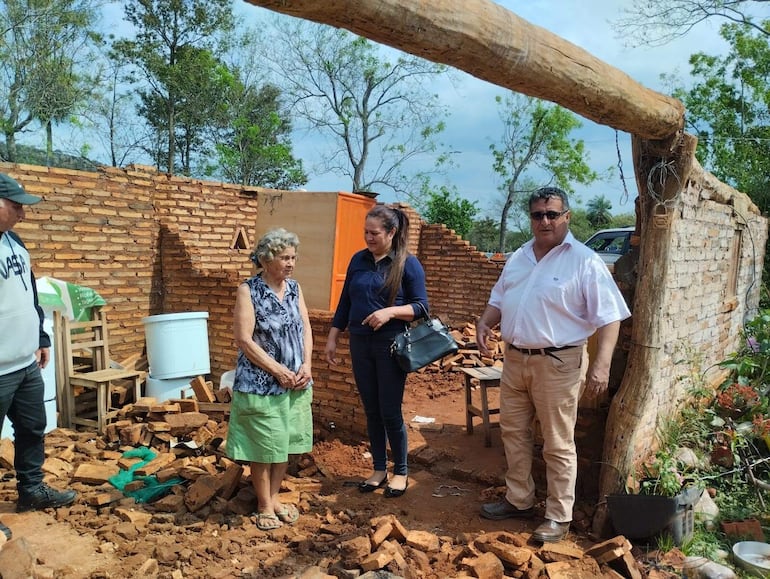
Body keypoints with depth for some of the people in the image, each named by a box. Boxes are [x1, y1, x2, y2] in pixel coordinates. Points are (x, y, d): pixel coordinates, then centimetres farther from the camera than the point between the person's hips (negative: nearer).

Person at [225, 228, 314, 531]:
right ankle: (264, 505, 24)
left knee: (286, 443, 14)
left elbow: (305, 328, 7)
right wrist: (279, 372, -16)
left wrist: (306, 365, -8)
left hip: (295, 383, 6)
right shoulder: (248, 291, -12)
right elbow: (245, 340, -16)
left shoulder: (294, 288, 5)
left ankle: (274, 497, 32)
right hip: (261, 384, -5)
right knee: (264, 446, 6)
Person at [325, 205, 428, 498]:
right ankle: (379, 469, 26)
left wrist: (390, 311, -23)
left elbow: (421, 306, -8)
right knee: (371, 411, 11)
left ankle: (401, 471, 20)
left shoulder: (408, 263, -7)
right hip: (360, 345, 4)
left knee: (390, 412, 2)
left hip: (391, 347, -4)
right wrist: (332, 338, 10)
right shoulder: (358, 260, 7)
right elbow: (345, 302, 12)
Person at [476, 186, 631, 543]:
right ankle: (519, 500, 33)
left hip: (558, 363, -7)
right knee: (513, 432, 16)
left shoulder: (585, 261, -10)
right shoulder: (518, 258, 10)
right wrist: (484, 323, -1)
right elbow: (499, 299, 20)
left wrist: (601, 364, -23)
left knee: (558, 443, 4)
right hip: (515, 359, 7)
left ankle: (558, 517, 19)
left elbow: (608, 317, -13)